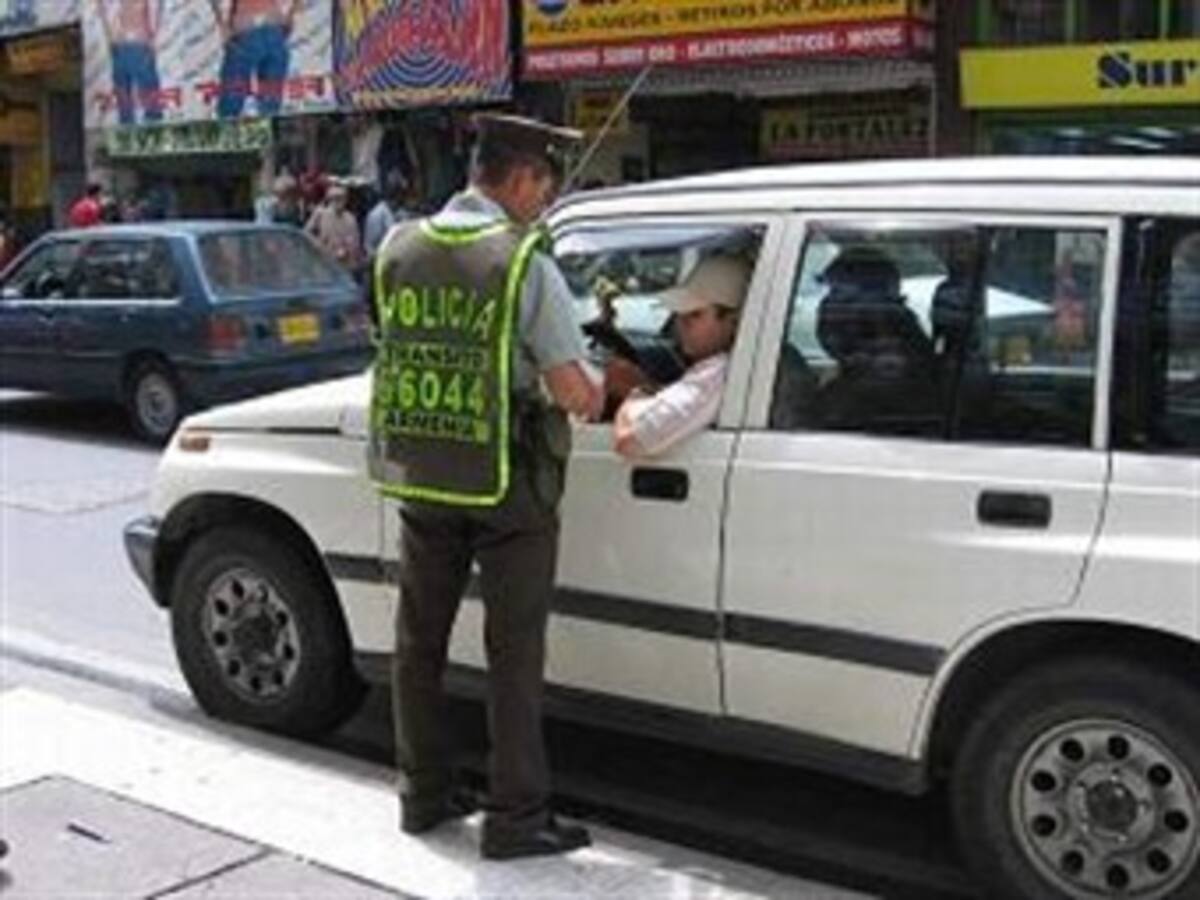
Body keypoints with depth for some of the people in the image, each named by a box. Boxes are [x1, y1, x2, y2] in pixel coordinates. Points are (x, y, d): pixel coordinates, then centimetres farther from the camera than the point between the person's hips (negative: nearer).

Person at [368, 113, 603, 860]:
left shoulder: (397, 250, 0)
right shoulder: (526, 265, -15)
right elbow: (577, 395, -17)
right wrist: (600, 388, 6)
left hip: (419, 477, 5)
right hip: (507, 487, -5)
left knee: (420, 642, 17)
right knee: (514, 655, 5)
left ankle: (425, 794, 28)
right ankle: (516, 818, 11)